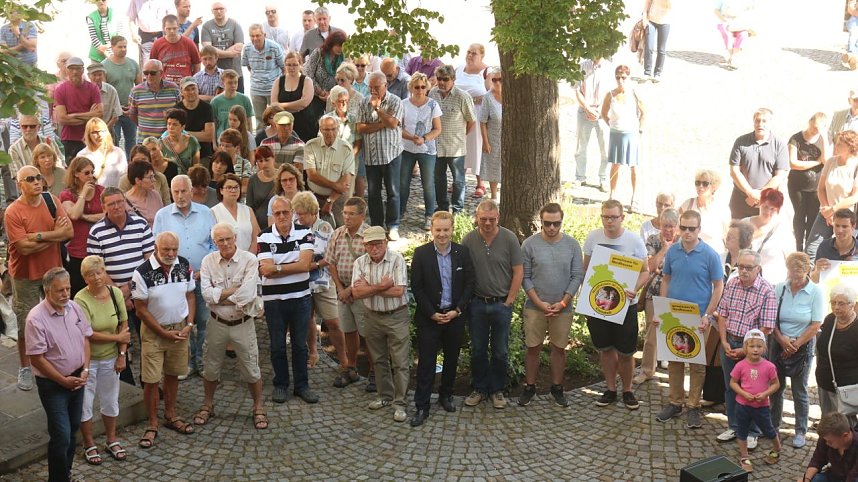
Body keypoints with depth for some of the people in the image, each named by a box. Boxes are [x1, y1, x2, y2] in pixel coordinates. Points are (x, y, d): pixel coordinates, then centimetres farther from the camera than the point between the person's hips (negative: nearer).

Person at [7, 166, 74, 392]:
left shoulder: (52, 201, -3)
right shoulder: (13, 212, -17)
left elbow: (69, 232, -11)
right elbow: (25, 247, -23)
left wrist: (40, 236, -22)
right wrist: (55, 234, -16)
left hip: (53, 271, 4)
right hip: (26, 276, -4)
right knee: (27, 324, 5)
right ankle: (25, 368, 21)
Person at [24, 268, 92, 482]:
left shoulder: (75, 308, -2)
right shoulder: (36, 318, -21)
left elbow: (85, 339, 7)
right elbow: (37, 359, -18)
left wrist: (85, 370, -4)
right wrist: (63, 381, -15)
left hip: (77, 379, 6)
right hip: (53, 384, -6)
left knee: (72, 430, 17)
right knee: (61, 436, -5)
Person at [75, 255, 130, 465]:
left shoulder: (115, 292, -8)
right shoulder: (81, 300, -21)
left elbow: (124, 326, -3)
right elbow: (88, 335, -23)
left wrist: (122, 354, -9)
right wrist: (118, 338, -15)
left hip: (110, 357, 4)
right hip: (87, 358, -4)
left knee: (110, 399, 17)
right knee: (85, 402, 9)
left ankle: (111, 440, 35)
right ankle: (89, 444, 28)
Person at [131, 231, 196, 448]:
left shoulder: (184, 265, -6)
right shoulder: (142, 273, -19)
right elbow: (141, 309, -13)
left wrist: (189, 325, -6)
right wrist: (164, 333, -13)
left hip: (180, 328, 4)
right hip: (154, 330, -4)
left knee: (172, 374, 17)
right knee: (151, 380, -1)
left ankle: (171, 416, 33)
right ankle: (152, 425, 13)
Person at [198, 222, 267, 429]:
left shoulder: (250, 260, -14)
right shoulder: (208, 261, -6)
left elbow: (247, 295, -24)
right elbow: (207, 294, -16)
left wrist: (219, 295, -14)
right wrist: (234, 290, -19)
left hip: (243, 323, -2)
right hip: (217, 323, 2)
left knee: (251, 369, 8)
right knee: (211, 367, 16)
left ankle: (258, 408, 25)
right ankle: (207, 405, 36)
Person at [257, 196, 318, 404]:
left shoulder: (304, 233, -4)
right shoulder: (264, 237, -5)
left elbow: (305, 264, -16)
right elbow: (266, 270, -15)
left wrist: (276, 268, -15)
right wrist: (293, 267, -13)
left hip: (301, 297, 1)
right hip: (273, 299, 0)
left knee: (300, 344, 10)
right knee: (277, 345, 10)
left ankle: (302, 385, 21)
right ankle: (280, 385, 24)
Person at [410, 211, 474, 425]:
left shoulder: (463, 252, -1)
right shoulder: (421, 253, -7)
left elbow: (469, 283, 1)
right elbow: (416, 287, -6)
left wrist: (457, 310, -8)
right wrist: (432, 313, -11)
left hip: (455, 316, 2)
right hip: (429, 317, -2)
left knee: (451, 359, 14)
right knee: (426, 362, 0)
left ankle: (446, 395, 33)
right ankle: (422, 406, 7)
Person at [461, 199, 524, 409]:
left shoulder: (509, 238, -8)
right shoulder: (468, 240, -5)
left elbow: (518, 272, -5)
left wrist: (509, 301, -6)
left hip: (501, 304, -1)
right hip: (477, 303, 1)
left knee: (500, 351, 9)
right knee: (477, 350, 12)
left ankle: (497, 390, 24)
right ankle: (480, 389, 26)